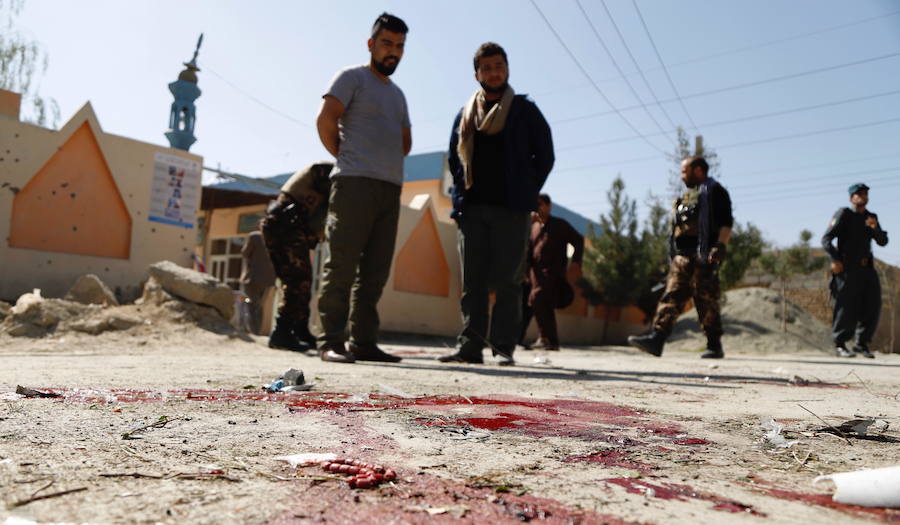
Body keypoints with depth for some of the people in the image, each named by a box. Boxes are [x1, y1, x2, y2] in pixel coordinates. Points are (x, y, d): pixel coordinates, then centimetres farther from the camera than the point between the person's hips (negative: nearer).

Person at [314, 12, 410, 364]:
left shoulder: (397, 94, 26)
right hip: (355, 182, -7)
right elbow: (325, 119, -8)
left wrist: (389, 165, 11)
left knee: (375, 272, 3)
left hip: (390, 188, 7)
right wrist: (346, 158, 0)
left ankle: (364, 342, 7)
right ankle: (331, 342, -6)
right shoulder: (353, 78, 4)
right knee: (342, 266, -9)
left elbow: (405, 141, 28)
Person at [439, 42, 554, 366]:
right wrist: (461, 198, 7)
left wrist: (526, 194, 0)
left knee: (507, 281, -4)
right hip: (472, 208, 3)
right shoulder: (466, 114, 17)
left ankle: (504, 347, 2)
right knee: (472, 281, 2)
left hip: (510, 209, -3)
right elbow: (454, 159, 19)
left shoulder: (525, 111, 8)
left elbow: (544, 156, 7)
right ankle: (470, 346, 7)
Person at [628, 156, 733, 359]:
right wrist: (674, 254, 23)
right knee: (671, 296, -6)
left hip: (703, 254, -7)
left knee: (706, 300, -6)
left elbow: (726, 222, -6)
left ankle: (715, 346, 4)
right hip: (682, 255, 7)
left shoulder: (713, 190, 4)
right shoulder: (687, 196, 30)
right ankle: (656, 337, -16)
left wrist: (720, 246, -19)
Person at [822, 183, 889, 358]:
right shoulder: (844, 214, -2)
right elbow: (826, 239, -8)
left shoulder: (871, 217, 16)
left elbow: (883, 241, 11)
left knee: (872, 306, 3)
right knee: (846, 307, -7)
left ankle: (861, 343, 15)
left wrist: (875, 228, -9)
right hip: (847, 268, -6)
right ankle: (839, 345, 4)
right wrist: (835, 260, -19)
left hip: (867, 268, 6)